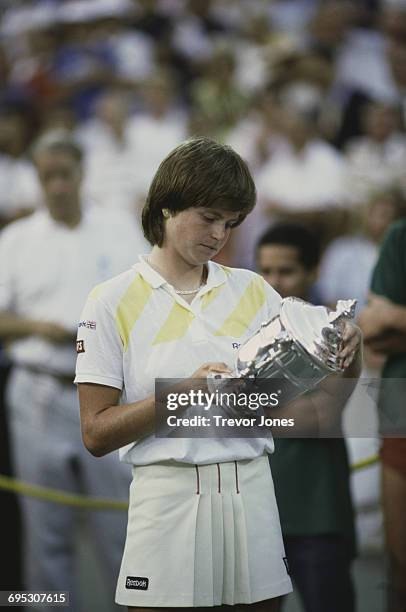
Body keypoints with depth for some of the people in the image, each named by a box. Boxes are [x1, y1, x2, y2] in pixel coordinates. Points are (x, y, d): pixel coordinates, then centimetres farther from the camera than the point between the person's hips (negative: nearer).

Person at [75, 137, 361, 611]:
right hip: (170, 496, -3)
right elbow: (96, 433, -7)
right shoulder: (113, 301, -2)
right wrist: (184, 393, -19)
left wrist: (341, 355, -11)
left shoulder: (253, 291, 10)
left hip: (252, 495, 4)